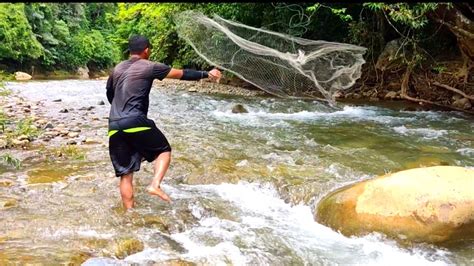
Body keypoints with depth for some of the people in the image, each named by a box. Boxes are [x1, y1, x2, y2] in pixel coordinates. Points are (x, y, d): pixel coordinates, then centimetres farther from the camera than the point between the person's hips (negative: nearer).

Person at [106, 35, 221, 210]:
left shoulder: (117, 69, 18)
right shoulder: (149, 67, 2)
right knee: (164, 150, 15)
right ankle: (155, 185, -7)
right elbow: (183, 74, 6)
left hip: (114, 126, 5)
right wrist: (206, 74, 17)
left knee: (125, 174, 9)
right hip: (136, 122, -5)